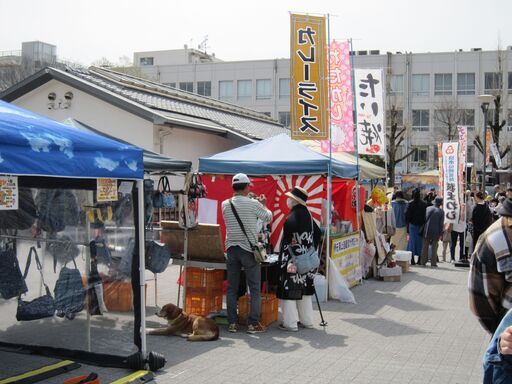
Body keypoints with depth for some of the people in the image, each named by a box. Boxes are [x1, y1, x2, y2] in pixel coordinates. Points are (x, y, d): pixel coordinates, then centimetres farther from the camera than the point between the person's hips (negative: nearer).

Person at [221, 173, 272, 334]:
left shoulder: (225, 204, 2)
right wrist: (263, 204, 23)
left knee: (232, 288, 9)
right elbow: (268, 218, 4)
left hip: (231, 248, 4)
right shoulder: (253, 204, -10)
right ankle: (253, 323, 3)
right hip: (248, 249, -4)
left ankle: (232, 322, 11)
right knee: (255, 289, 4)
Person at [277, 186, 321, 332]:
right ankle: (306, 320, 23)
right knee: (304, 288, 16)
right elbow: (317, 233, 13)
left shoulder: (293, 216, -18)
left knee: (289, 289, 0)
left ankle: (290, 323, 3)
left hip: (292, 258, -8)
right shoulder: (307, 214, 6)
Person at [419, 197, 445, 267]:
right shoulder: (441, 211, -7)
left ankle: (423, 262, 10)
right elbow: (441, 224, -6)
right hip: (436, 232, -2)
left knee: (425, 247, 10)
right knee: (434, 248, 5)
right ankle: (433, 262, 4)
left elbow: (424, 219, 5)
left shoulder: (428, 208, 1)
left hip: (427, 231, 2)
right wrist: (440, 234, -1)